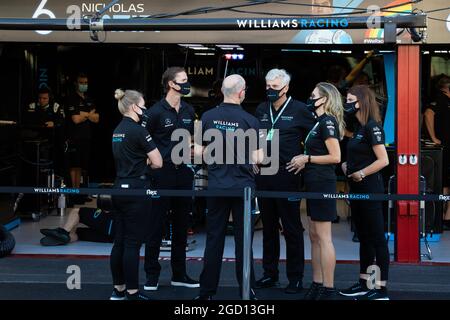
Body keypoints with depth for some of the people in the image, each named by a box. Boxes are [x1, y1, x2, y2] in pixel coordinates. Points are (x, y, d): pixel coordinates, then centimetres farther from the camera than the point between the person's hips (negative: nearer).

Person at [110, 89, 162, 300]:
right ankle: (132, 293, 1)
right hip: (136, 190, -9)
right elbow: (158, 162, -13)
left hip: (119, 188, 9)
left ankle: (118, 289, 17)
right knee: (133, 243, -4)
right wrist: (147, 162, 7)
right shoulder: (138, 130, -13)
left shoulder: (117, 130, 13)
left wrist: (141, 161, 6)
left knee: (120, 242, 11)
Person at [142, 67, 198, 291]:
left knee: (181, 225, 11)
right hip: (162, 173, -6)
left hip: (184, 172, 6)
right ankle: (152, 276, 9)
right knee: (156, 226, 0)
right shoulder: (156, 111, -8)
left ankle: (179, 274, 21)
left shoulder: (189, 111, 9)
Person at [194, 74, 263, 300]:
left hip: (216, 186, 2)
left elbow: (199, 152, 1)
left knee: (214, 239, 8)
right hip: (243, 186, -2)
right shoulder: (250, 121, -9)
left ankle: (207, 290, 13)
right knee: (243, 240, 5)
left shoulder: (208, 117, -3)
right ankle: (246, 291, 10)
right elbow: (257, 159, -7)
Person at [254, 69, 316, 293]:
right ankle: (270, 274, 22)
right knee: (268, 227, 12)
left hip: (287, 175, -5)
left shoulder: (299, 110, -4)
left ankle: (295, 277, 8)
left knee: (292, 228, 0)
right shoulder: (261, 110, 12)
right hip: (263, 174, 5)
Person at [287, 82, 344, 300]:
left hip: (323, 183, -10)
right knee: (314, 236, 12)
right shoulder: (320, 121, 16)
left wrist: (307, 158, -13)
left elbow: (335, 157, -18)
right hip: (314, 184, 10)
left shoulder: (327, 121, -13)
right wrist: (305, 160, 6)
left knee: (323, 238, -6)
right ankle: (317, 286, 18)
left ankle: (328, 290, -1)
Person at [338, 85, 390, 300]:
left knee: (377, 238, -4)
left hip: (370, 189, -10)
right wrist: (347, 166, 6)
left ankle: (381, 290, 1)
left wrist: (361, 174, -15)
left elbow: (383, 160, -20)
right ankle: (364, 284, 22)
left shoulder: (372, 127, -14)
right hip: (357, 189, 10)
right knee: (363, 238, 14)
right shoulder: (359, 128, 14)